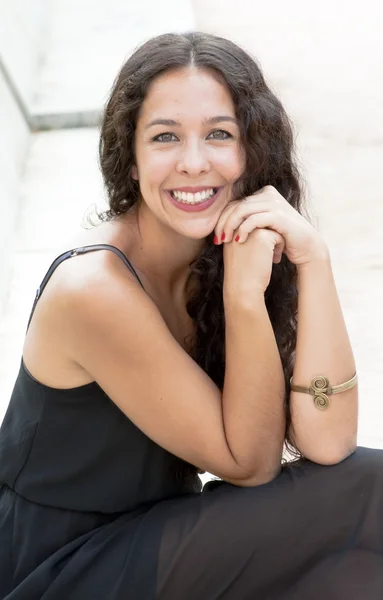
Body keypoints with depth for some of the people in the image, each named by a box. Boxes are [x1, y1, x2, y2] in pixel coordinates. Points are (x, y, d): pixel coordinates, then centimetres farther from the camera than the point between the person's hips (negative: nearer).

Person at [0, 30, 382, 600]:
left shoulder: (232, 251, -7)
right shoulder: (93, 289, -25)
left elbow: (325, 443, -17)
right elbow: (251, 463, -20)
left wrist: (313, 260, -25)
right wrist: (243, 292, -31)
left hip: (150, 535, 6)